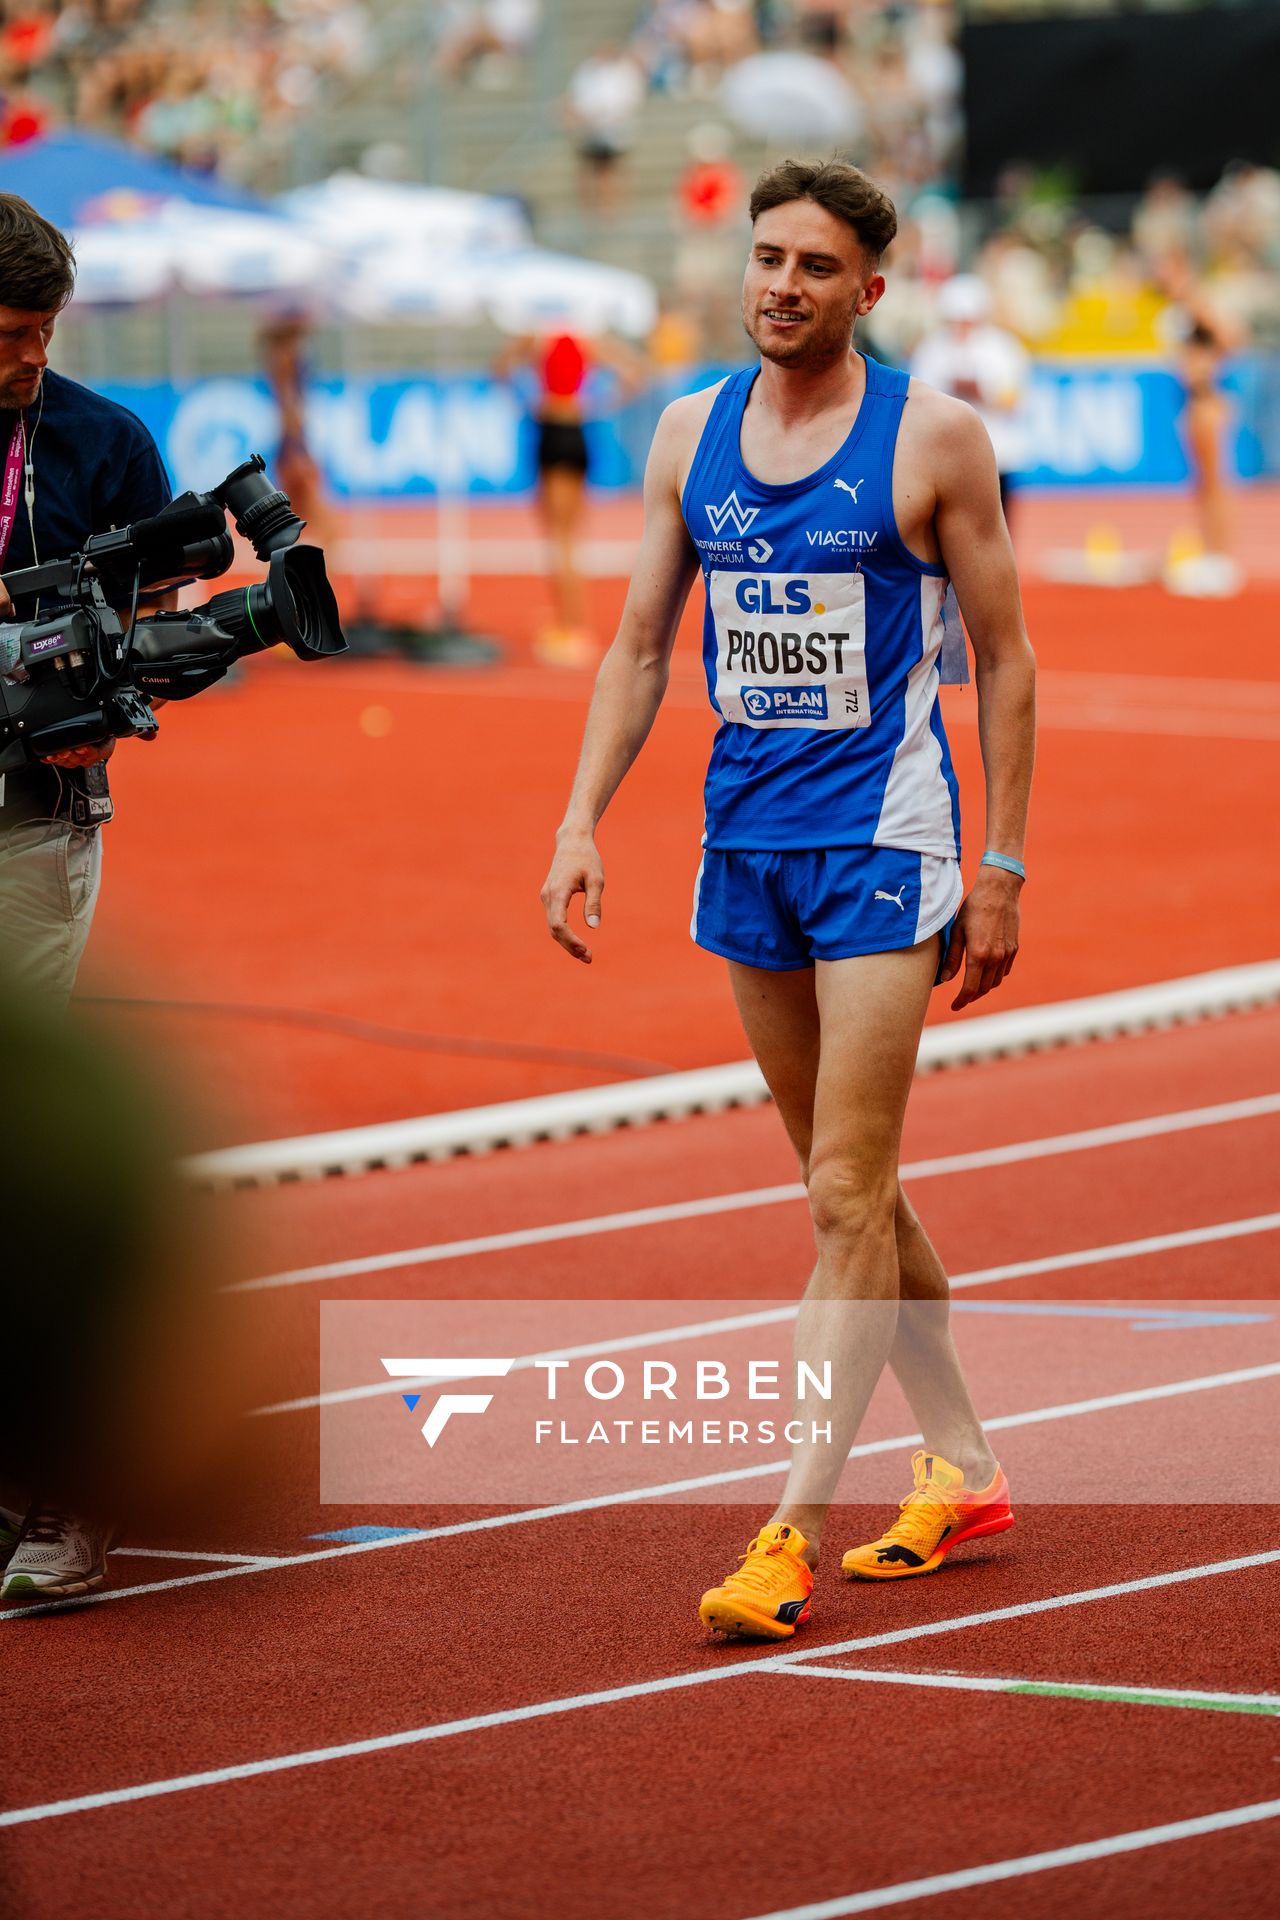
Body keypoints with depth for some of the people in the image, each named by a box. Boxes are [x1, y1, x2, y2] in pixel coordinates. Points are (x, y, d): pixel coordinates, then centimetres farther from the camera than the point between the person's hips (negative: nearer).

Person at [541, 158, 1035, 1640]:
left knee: (844, 1200, -9)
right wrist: (581, 819, 0)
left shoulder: (932, 437, -6)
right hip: (744, 837, 6)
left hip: (880, 844, -6)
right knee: (849, 1184, 14)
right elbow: (640, 644, 11)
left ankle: (789, 1534, -11)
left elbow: (1005, 658, -2)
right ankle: (962, 1467, 27)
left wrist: (1002, 866, -5)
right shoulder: (690, 433, 7)